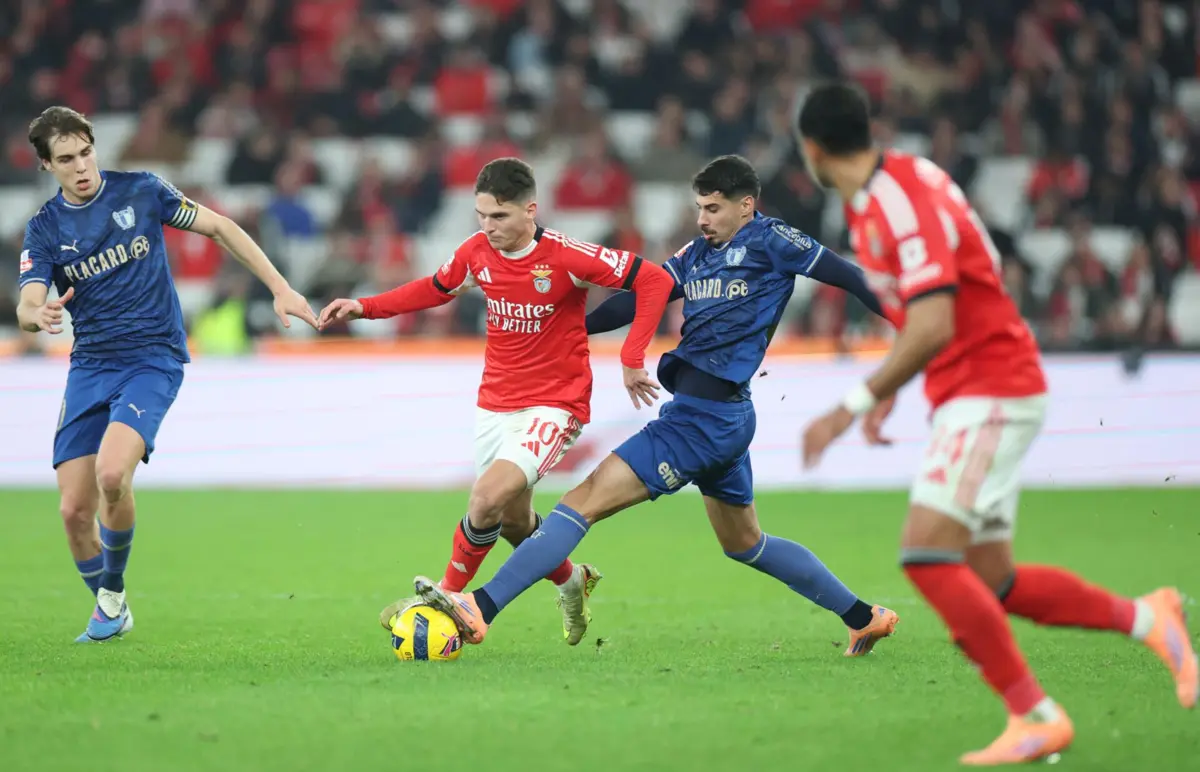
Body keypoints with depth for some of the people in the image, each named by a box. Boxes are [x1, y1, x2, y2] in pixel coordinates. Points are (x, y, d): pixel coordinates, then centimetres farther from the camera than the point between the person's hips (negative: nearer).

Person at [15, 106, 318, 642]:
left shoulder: (141, 191, -2)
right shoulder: (44, 229, 2)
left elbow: (219, 228, 6)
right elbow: (26, 308, -9)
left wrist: (280, 288, 1)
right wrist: (38, 314, -35)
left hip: (153, 357, -3)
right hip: (89, 367, 3)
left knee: (112, 474, -28)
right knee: (74, 510, -4)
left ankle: (112, 592, -3)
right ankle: (110, 615, 21)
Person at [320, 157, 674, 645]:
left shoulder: (565, 257, -20)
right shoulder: (477, 252, -3)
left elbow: (655, 281, -18)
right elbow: (435, 288, 18)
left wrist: (632, 360, -21)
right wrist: (365, 307, 7)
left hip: (554, 405, -6)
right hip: (495, 403, 6)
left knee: (487, 497, -24)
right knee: (513, 521, 16)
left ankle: (446, 597, -5)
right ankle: (572, 582, 44)